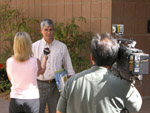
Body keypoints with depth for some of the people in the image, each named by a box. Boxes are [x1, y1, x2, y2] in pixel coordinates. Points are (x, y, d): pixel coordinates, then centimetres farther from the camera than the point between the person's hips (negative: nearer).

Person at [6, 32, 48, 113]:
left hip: (15, 99, 2)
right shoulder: (35, 62, -12)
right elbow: (41, 71, 13)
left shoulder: (9, 62, -8)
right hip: (32, 98, -1)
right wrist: (44, 59, 31)